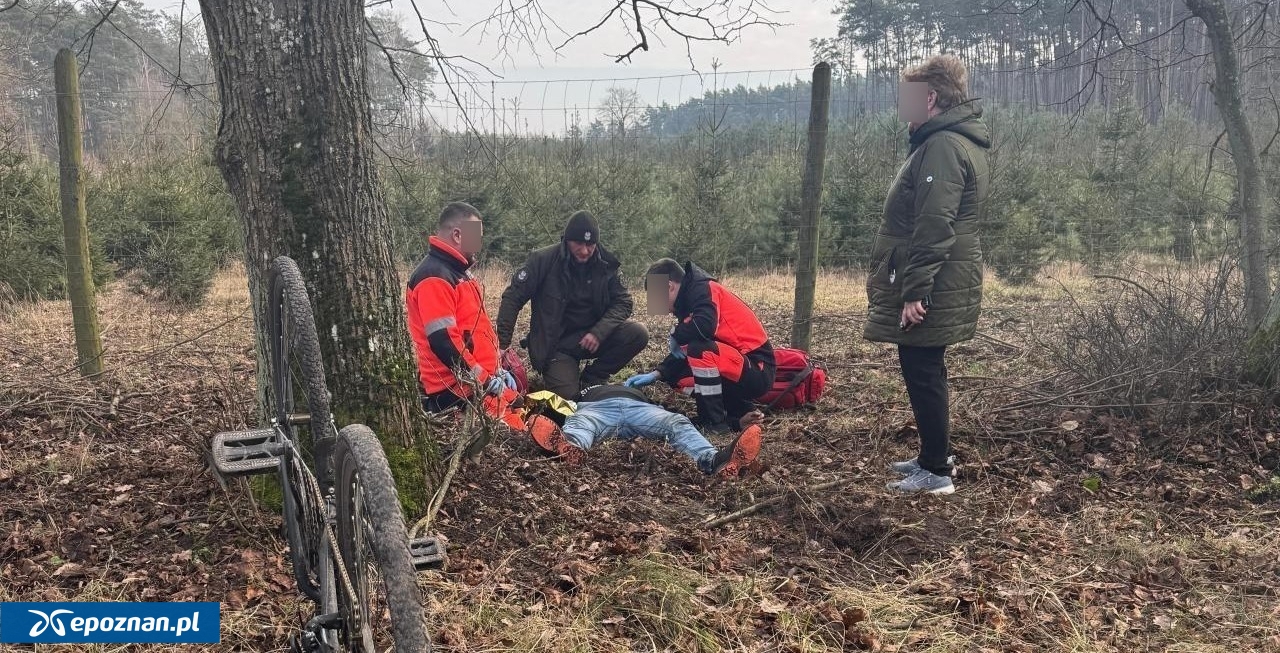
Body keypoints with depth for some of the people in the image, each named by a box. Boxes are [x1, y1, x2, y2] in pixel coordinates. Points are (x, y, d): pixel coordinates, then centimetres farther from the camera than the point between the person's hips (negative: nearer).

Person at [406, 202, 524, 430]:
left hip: (480, 382, 10)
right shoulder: (434, 278, -16)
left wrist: (496, 370, 16)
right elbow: (443, 340, -23)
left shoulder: (459, 271, 19)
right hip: (457, 390, -10)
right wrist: (484, 380, -18)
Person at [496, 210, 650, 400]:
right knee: (567, 395, -23)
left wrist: (599, 332, -22)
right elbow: (512, 298, -11)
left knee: (638, 334, -18)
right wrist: (502, 344, -17)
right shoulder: (543, 260, -13)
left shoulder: (605, 264, -3)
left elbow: (622, 302, -4)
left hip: (592, 336, 4)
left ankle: (591, 379, 0)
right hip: (554, 343, -4)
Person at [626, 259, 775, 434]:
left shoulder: (703, 289, -13)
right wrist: (656, 374, 5)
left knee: (699, 349, -28)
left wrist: (676, 335, -13)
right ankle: (741, 412, 8)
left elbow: (704, 326, -33)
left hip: (758, 370, -10)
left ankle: (715, 422, -16)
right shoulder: (690, 297, 13)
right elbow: (683, 352, 16)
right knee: (675, 375, 11)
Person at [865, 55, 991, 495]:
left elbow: (934, 227, -25)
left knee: (922, 373, -3)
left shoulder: (943, 145, -18)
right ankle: (935, 456, 30)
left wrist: (915, 291, -25)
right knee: (926, 371, 18)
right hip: (944, 281, 11)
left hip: (931, 287, -11)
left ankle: (936, 472, 6)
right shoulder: (961, 141, 17)